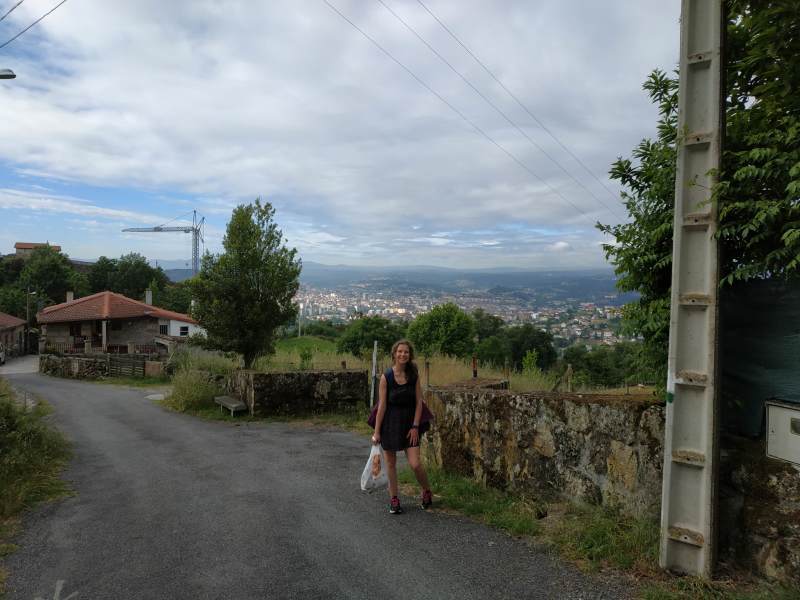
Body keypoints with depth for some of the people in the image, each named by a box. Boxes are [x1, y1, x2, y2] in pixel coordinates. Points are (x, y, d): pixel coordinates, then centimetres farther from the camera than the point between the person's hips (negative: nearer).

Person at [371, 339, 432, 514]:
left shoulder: (414, 375, -2)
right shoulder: (386, 377, -8)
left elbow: (419, 402, 0)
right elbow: (382, 405, -7)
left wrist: (415, 427, -7)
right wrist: (377, 431, -5)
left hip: (409, 422, 1)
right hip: (390, 423, 0)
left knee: (415, 464, -6)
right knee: (391, 463, 9)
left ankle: (427, 491, 21)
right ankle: (394, 499, 24)